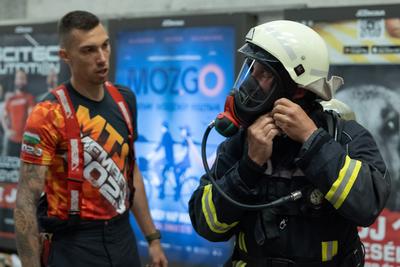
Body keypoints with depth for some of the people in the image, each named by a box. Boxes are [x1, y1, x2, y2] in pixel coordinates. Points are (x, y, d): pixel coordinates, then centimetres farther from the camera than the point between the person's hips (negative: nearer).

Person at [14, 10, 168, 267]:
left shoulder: (124, 99, 3)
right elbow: (26, 202, -16)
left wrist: (153, 238, 12)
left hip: (123, 237, 6)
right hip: (74, 245, -6)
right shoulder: (49, 115, -17)